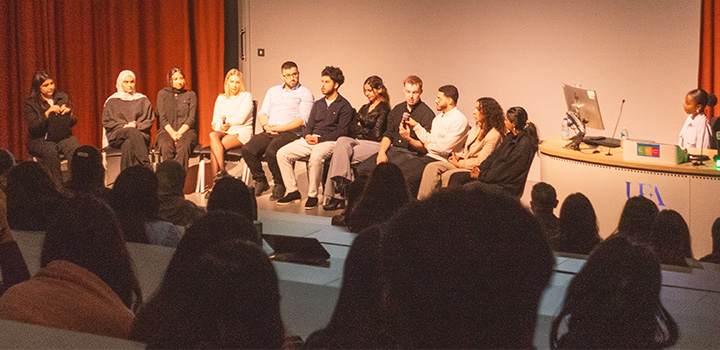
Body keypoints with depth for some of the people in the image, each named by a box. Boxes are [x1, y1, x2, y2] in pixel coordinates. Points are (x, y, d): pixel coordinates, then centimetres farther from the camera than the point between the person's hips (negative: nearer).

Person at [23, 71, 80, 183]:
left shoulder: (63, 97, 14)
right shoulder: (30, 103, 2)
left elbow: (73, 123, 15)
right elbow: (32, 129, -9)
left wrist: (69, 112, -8)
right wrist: (47, 113, -18)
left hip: (63, 136, 3)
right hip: (40, 140, -3)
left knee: (75, 149, -31)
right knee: (51, 151, -37)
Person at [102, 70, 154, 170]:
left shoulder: (143, 100, 17)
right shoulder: (112, 101, 14)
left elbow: (149, 120, 12)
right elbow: (106, 122, 7)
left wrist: (137, 125, -8)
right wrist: (124, 126, -9)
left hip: (140, 133, 1)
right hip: (117, 135, 0)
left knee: (128, 144, -36)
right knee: (132, 133, -36)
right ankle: (146, 167, -45)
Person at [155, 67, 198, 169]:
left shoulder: (191, 95, 15)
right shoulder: (162, 94, 14)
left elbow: (191, 118, 5)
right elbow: (162, 118, 4)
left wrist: (180, 132, -12)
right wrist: (172, 133, -13)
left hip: (186, 130, 0)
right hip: (166, 130, 0)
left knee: (183, 146, -35)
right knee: (166, 146, -35)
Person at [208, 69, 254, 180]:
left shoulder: (246, 96, 3)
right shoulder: (221, 98, 19)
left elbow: (240, 119, -8)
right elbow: (215, 121, 10)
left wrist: (224, 121, -1)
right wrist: (219, 126, -12)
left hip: (241, 132, -4)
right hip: (223, 132, 5)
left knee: (213, 146, -29)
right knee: (213, 135, -32)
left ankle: (217, 175, -27)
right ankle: (222, 172, -35)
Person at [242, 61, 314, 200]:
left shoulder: (305, 93, 4)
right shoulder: (273, 91, 24)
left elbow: (303, 119, -8)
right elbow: (263, 113, 19)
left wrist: (280, 128, -14)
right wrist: (267, 126, -4)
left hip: (291, 133, -6)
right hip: (269, 132, 6)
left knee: (271, 152, -34)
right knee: (247, 150, -19)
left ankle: (279, 185, -13)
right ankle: (260, 182, -1)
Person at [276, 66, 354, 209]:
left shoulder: (344, 106, 2)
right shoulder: (318, 104, 25)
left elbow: (342, 131, -7)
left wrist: (319, 139, -14)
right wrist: (307, 135, -3)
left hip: (329, 141, -7)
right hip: (310, 140, 7)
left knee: (316, 157, -39)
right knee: (282, 153, -14)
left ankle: (312, 195, -25)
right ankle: (292, 191, -9)